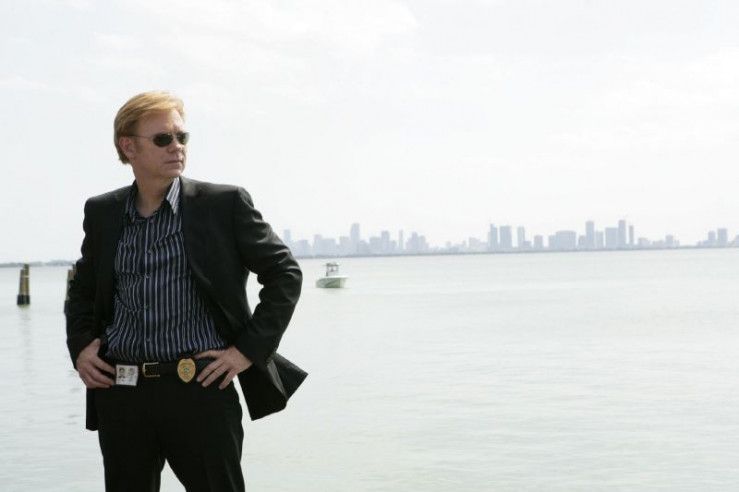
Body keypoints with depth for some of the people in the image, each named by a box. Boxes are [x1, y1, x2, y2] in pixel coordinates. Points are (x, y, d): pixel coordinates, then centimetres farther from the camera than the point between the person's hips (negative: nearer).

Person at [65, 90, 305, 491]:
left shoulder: (225, 204, 0)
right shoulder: (102, 213, 11)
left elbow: (285, 274, 3)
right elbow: (82, 288, 26)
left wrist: (248, 350, -4)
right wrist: (80, 346, 8)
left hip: (201, 387, -3)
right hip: (121, 394, 4)